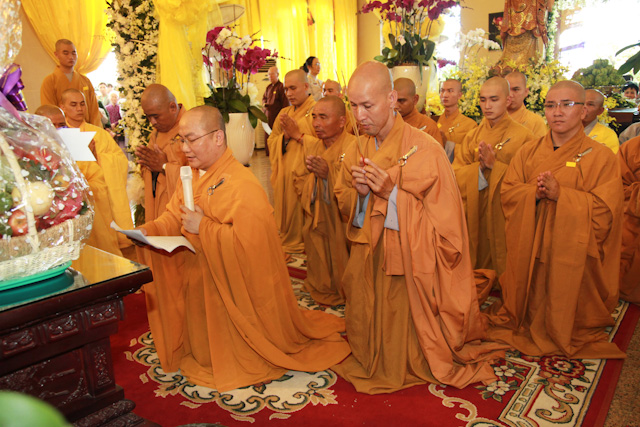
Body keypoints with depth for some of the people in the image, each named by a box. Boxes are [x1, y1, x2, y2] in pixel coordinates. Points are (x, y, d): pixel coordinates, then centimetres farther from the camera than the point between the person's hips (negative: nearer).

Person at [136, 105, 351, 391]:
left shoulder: (242, 185, -26)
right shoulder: (191, 176, 2)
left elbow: (249, 241, -32)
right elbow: (173, 218, 7)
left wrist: (203, 227, -27)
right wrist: (148, 231, -13)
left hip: (233, 287, -7)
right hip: (199, 280, 8)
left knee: (230, 358, 9)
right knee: (206, 352, 23)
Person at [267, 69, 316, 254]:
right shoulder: (284, 113, 16)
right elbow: (271, 143, 13)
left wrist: (298, 135, -13)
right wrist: (285, 136, -6)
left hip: (304, 175, -6)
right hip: (284, 176, 6)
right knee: (285, 216, 10)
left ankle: (303, 249, 14)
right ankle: (287, 246, 25)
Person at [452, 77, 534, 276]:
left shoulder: (523, 136, -3)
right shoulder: (472, 136, 8)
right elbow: (455, 175, 1)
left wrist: (495, 166, -18)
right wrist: (480, 166, -16)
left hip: (506, 218, -3)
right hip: (475, 218, 3)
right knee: (477, 273, 11)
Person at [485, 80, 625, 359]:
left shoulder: (600, 157, -7)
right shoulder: (529, 151, 5)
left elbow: (605, 210, -13)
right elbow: (507, 192, 1)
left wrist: (560, 194, -23)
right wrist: (534, 192, -19)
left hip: (569, 251, -3)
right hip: (528, 250, 3)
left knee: (563, 307, 9)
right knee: (530, 300, 13)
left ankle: (564, 339, 34)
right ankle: (525, 329, 37)